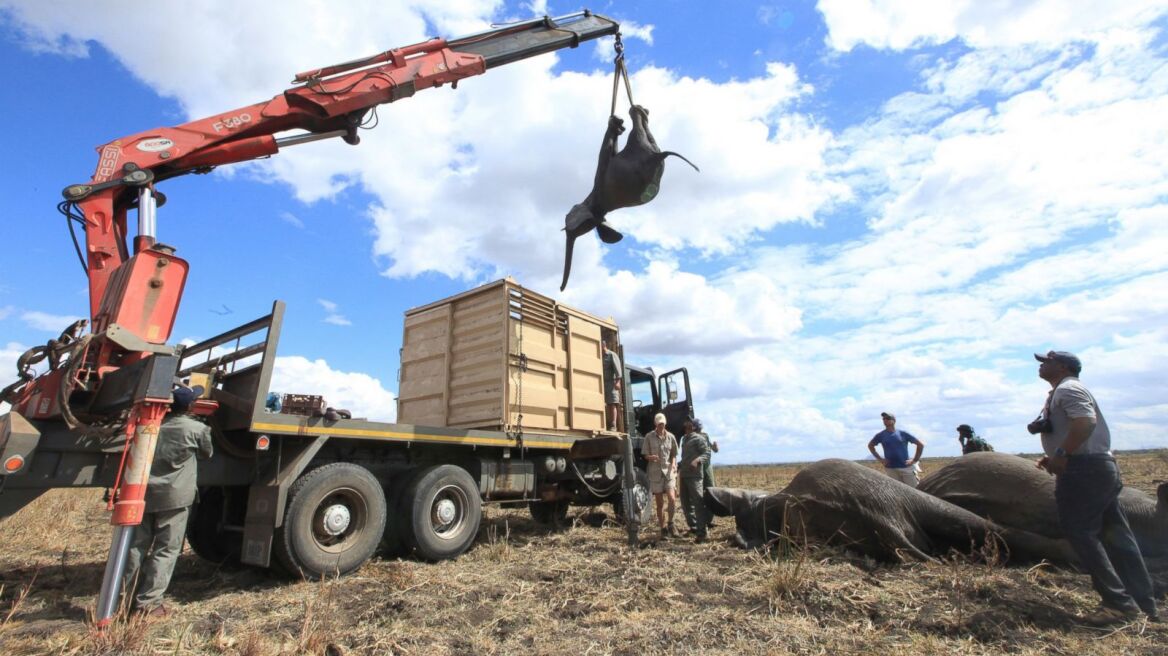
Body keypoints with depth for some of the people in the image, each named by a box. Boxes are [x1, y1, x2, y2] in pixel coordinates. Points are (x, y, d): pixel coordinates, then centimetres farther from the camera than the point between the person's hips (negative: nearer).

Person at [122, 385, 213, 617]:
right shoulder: (197, 429, -6)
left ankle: (132, 599, 22)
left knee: (138, 546, 15)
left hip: (144, 493, 5)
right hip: (174, 496, -5)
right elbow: (207, 454, 10)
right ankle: (149, 603, 4)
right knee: (165, 550, 3)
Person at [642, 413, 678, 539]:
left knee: (672, 499, -15)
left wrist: (673, 464, -8)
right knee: (659, 503, 6)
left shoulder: (670, 437, 4)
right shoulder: (649, 437, -2)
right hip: (655, 473, -1)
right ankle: (663, 529, 20)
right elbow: (645, 456, 1)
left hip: (669, 472, 1)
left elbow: (674, 454, 11)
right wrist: (651, 457, -21)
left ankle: (670, 523, 8)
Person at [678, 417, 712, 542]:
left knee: (698, 502, -9)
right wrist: (679, 467, 26)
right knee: (685, 503, 12)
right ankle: (693, 527, 24)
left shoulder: (699, 438, -5)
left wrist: (698, 460, -30)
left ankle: (701, 532, -6)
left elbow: (707, 454, -14)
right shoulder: (684, 439, 18)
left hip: (695, 475, -8)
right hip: (684, 475, 9)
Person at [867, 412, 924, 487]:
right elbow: (870, 445, 19)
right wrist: (880, 459, 9)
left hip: (906, 468, -1)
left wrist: (915, 460, 1)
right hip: (890, 469, 1)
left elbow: (921, 444, 7)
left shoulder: (903, 434, 1)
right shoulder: (880, 435, 4)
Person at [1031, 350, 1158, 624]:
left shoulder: (1067, 389, -10)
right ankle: (1144, 604, 19)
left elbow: (1085, 423, -24)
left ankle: (1119, 603, -6)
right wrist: (1053, 458, 15)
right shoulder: (1060, 393, 21)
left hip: (1084, 470, -10)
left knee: (1080, 533, -8)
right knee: (1116, 537, 12)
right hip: (1102, 468, 10)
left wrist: (1061, 455, -20)